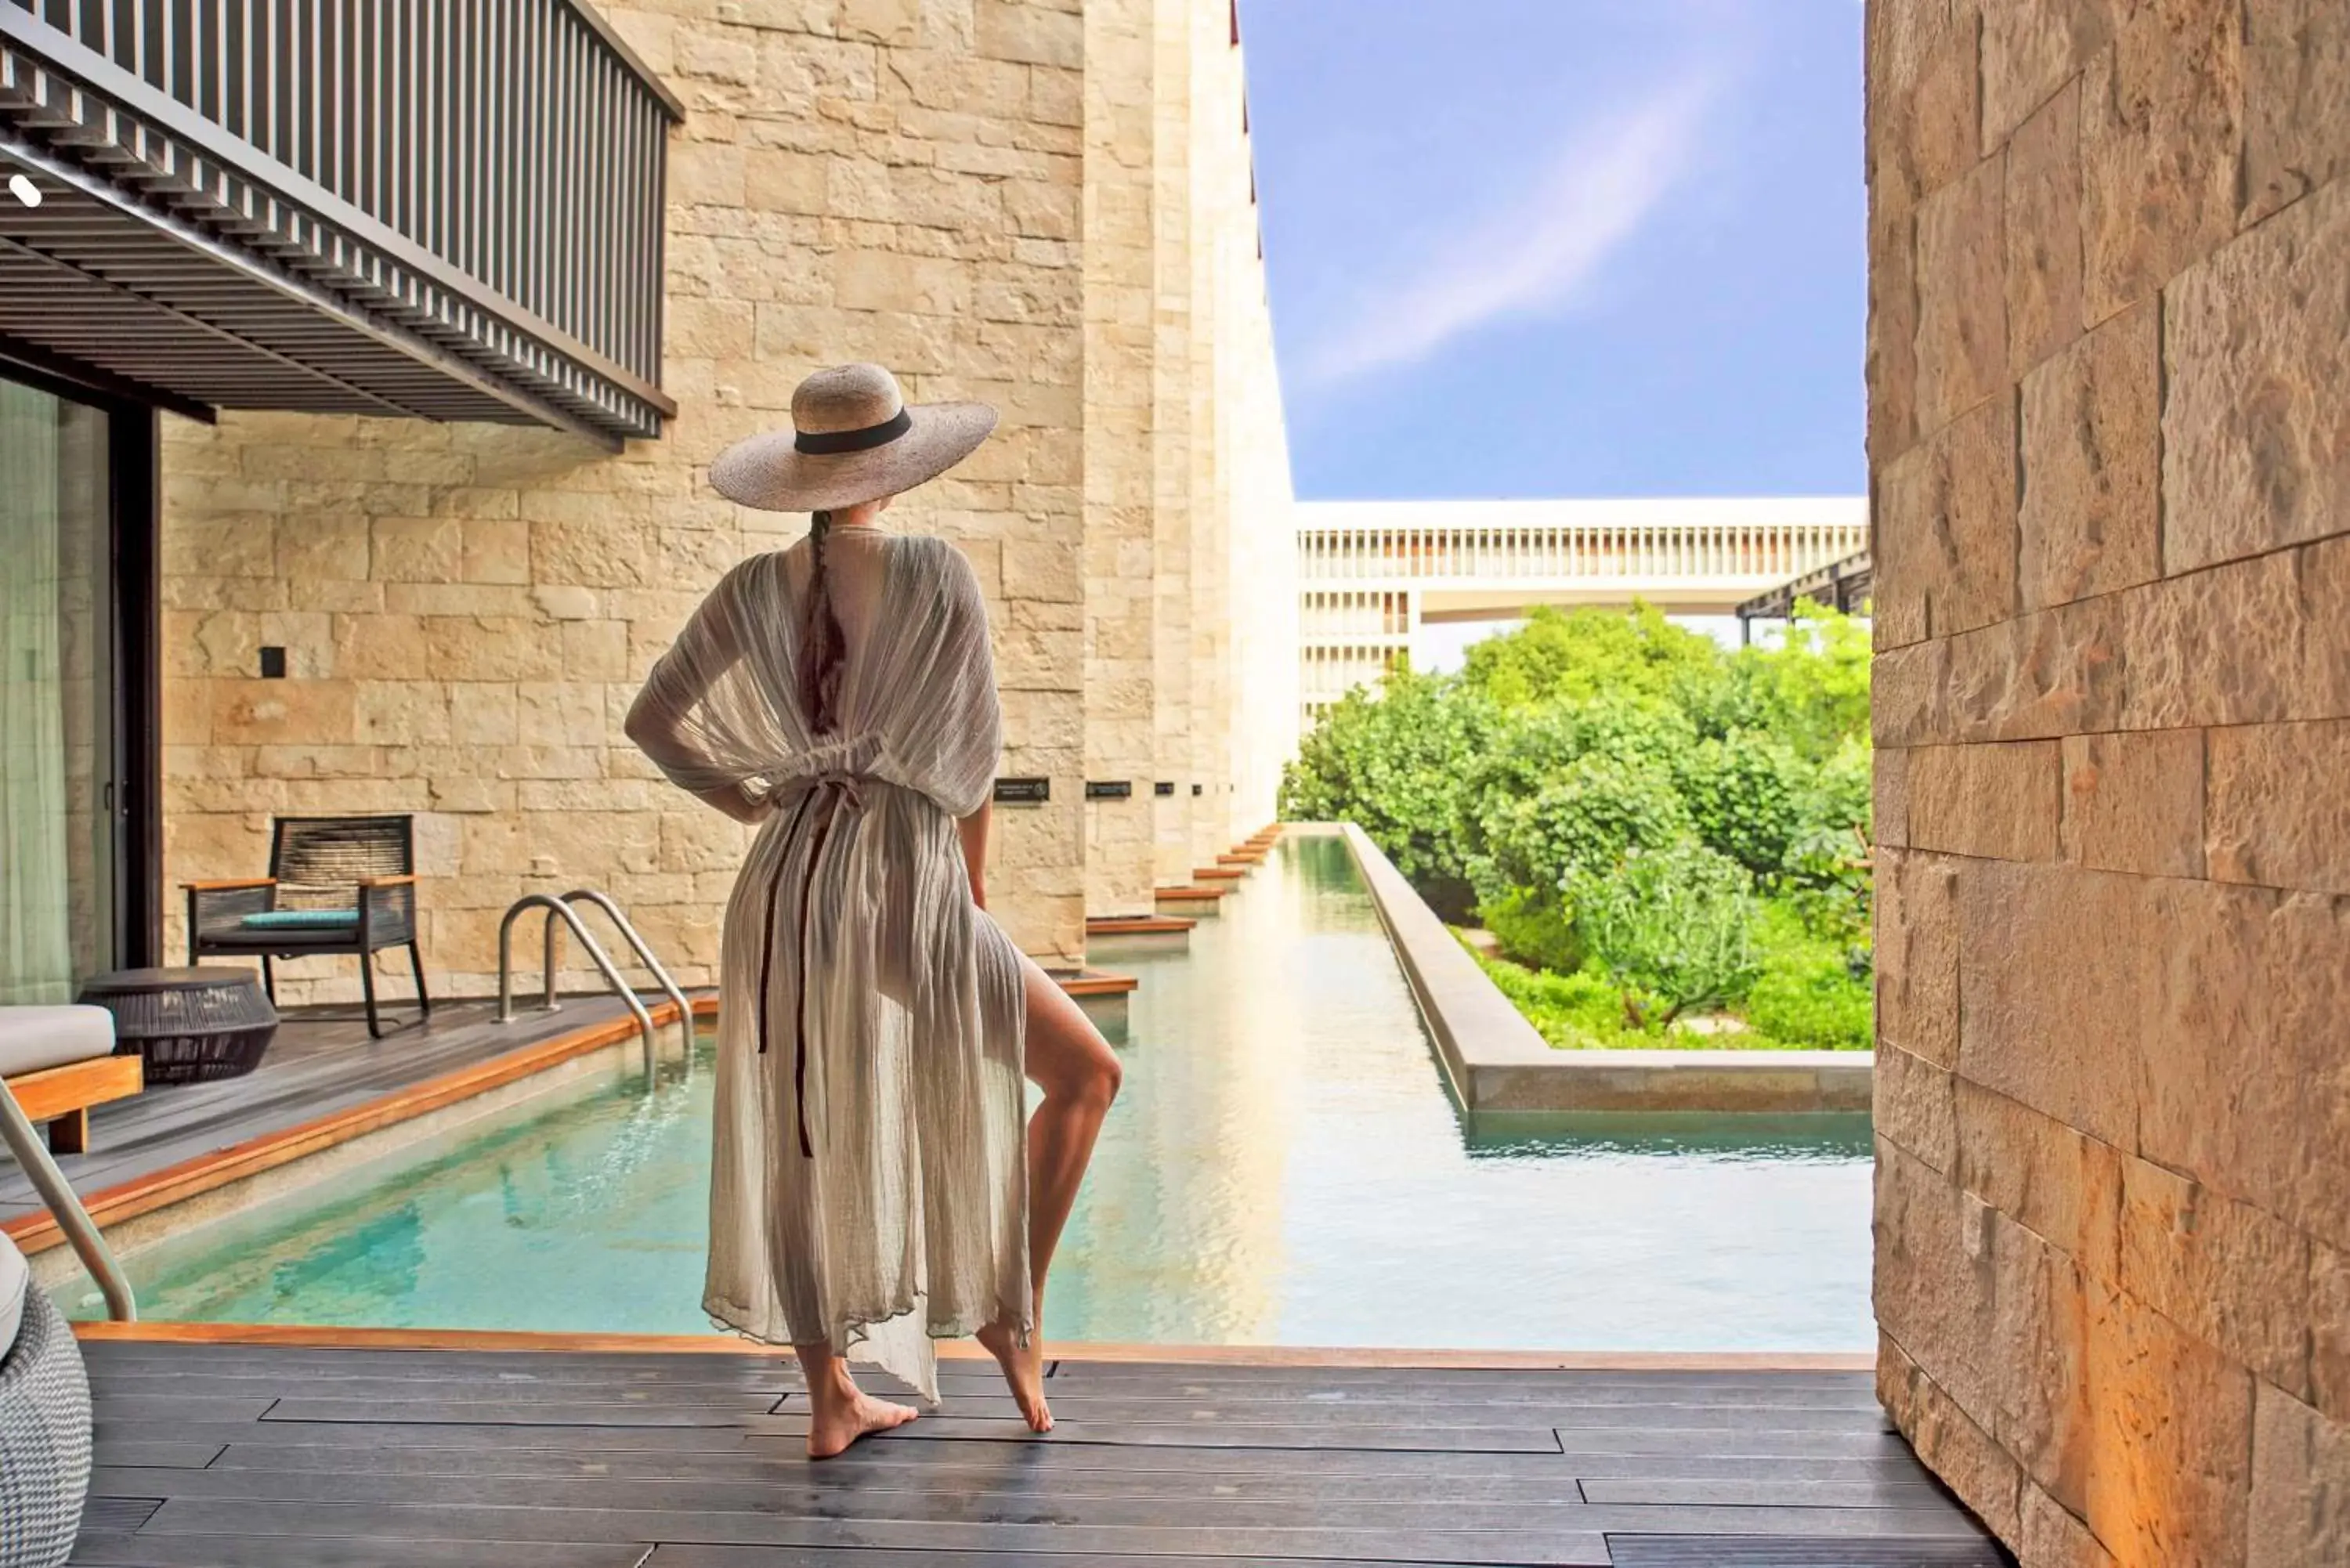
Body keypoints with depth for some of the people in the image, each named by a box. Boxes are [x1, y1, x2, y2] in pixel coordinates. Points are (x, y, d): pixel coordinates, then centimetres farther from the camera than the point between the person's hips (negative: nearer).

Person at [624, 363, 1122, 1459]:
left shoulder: (755, 590, 5)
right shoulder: (935, 573, -7)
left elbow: (652, 721, 9)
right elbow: (974, 753, -3)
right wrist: (973, 881, 10)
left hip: (786, 887, 6)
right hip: (905, 883, -5)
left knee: (803, 1142, 14)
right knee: (1085, 1073, 13)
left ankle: (830, 1402, 26)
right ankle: (1014, 1310, 13)